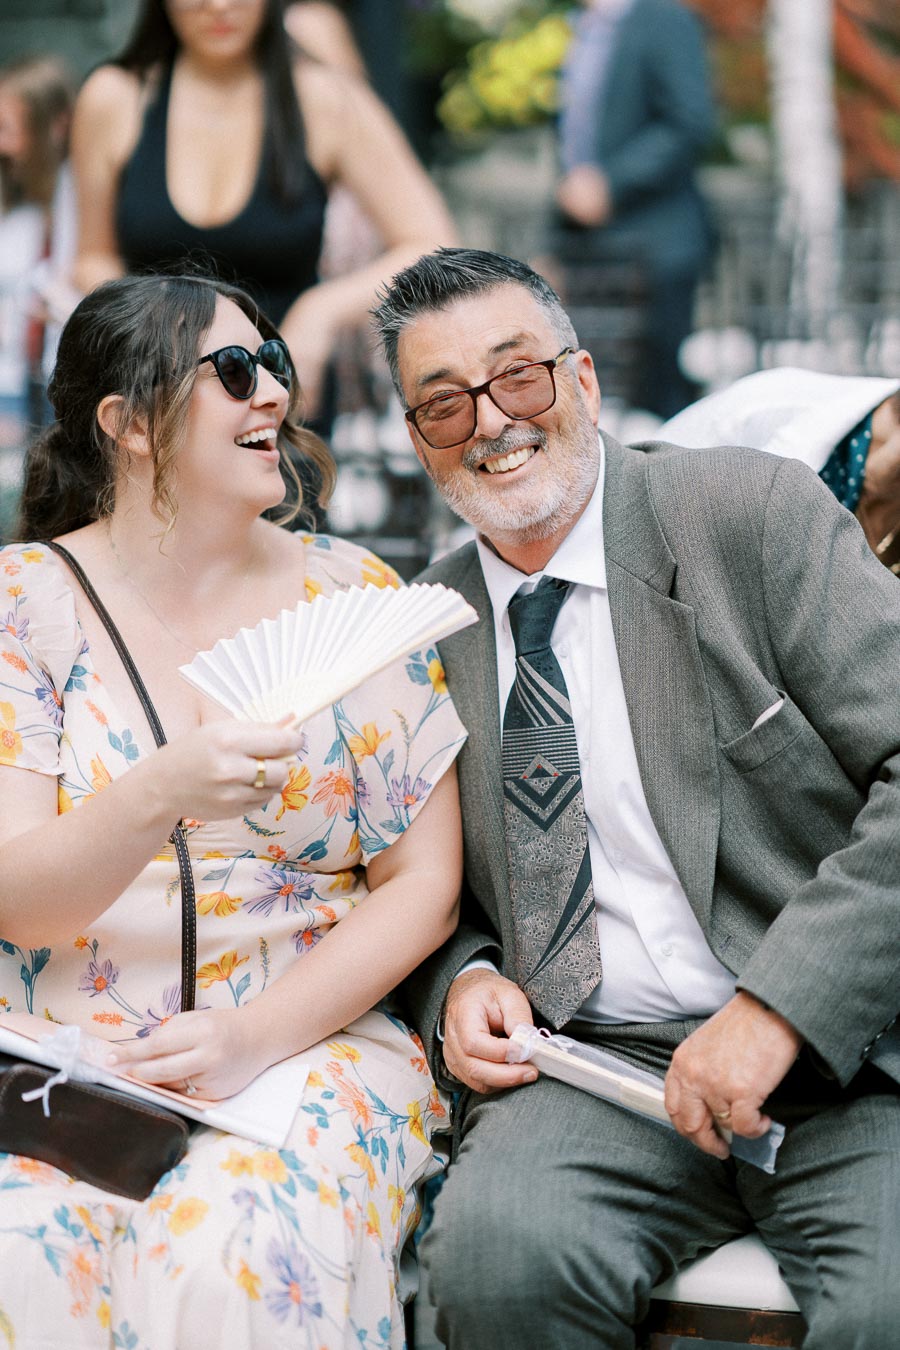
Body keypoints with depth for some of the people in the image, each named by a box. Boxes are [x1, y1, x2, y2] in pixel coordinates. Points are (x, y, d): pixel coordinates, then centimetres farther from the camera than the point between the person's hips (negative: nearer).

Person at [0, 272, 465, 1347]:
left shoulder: (351, 594, 6)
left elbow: (424, 881, 4)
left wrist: (260, 1034, -12)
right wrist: (162, 796, -29)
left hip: (304, 1045, 1)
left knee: (232, 1256, -31)